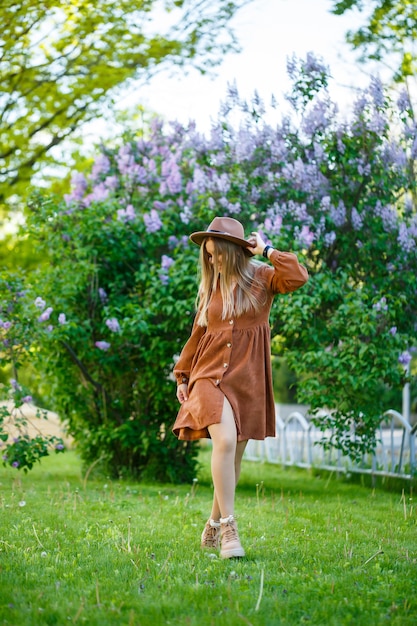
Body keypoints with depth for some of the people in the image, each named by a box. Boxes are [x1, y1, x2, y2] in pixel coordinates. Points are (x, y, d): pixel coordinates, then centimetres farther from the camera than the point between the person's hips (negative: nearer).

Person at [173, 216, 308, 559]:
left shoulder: (261, 278, 1)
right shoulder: (211, 286, 11)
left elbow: (298, 277, -19)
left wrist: (266, 249, -8)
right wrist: (182, 376, 15)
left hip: (248, 377, 0)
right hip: (211, 373, 0)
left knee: (235, 455, 7)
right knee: (225, 441, -22)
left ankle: (214, 525, 25)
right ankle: (229, 527, -18)